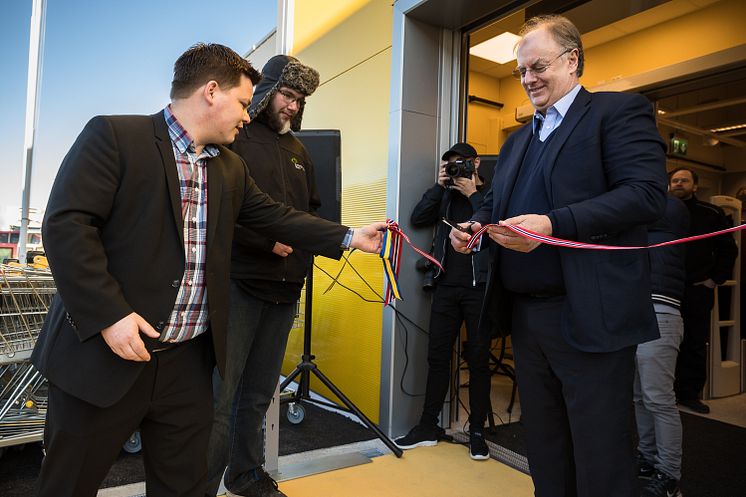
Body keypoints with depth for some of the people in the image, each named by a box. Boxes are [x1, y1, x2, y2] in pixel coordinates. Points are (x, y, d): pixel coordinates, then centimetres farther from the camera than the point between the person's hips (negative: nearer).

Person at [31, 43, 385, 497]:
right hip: (104, 355, -5)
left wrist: (349, 237, 14)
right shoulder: (113, 136, -8)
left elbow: (274, 216, 17)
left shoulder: (231, 168, 12)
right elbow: (67, 224, -14)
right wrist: (109, 314, -20)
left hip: (189, 362, 6)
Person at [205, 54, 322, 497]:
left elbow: (312, 210, 24)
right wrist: (267, 242, -14)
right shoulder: (235, 137, 0)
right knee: (219, 398, -4)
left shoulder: (298, 150, 21)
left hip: (284, 288, 6)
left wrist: (303, 255, 7)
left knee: (258, 396, 15)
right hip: (240, 283, -6)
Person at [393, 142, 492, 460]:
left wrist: (472, 194, -8)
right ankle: (428, 426, 18)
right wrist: (439, 185, 1)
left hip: (479, 287, -3)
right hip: (446, 286, 4)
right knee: (437, 356, 6)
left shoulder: (491, 193, 4)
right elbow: (418, 218, 3)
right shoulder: (447, 196, 16)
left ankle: (477, 431, 17)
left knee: (478, 359, 5)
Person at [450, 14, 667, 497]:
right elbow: (496, 203, 21)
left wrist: (552, 225, -25)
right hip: (525, 313, 7)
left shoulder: (621, 110, -2)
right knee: (544, 451, 19)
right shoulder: (517, 140, 20)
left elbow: (647, 193, -15)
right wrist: (474, 225, -2)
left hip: (589, 316, -7)